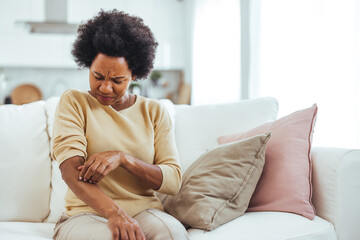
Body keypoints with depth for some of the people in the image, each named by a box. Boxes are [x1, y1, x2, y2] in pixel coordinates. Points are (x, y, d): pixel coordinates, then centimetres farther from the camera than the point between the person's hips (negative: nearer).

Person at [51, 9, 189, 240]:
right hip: (87, 214, -1)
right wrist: (114, 212, -31)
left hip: (145, 211, 2)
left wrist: (122, 158, -16)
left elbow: (173, 180, 1)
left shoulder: (154, 111, 10)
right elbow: (70, 170, -13)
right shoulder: (74, 102, 4)